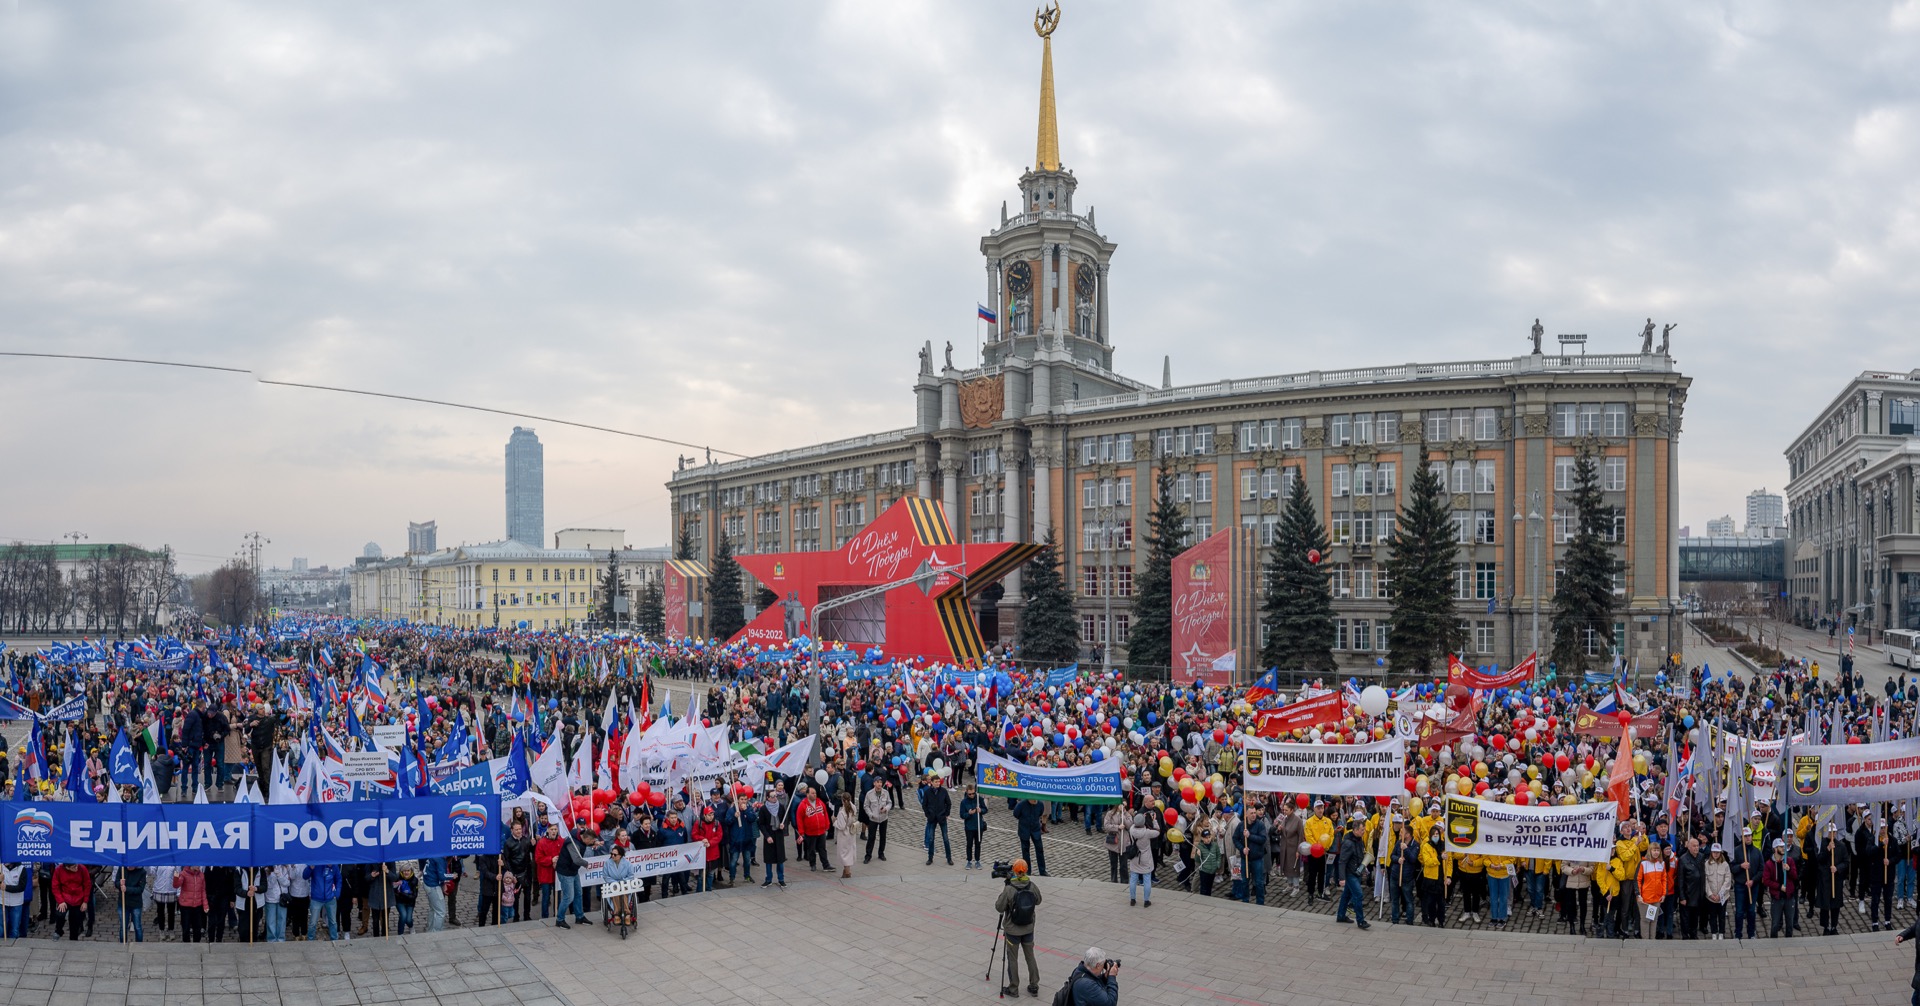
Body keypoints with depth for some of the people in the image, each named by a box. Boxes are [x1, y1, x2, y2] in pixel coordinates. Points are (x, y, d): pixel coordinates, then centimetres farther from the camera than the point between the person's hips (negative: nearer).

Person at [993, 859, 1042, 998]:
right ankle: (1034, 986, 23)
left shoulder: (1009, 889, -22)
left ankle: (1013, 988, 18)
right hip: (1028, 928, 3)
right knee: (1030, 956, 16)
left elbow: (999, 907, -14)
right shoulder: (1032, 887, -10)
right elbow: (1038, 901, 9)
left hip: (1013, 930, -3)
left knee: (1012, 958, 10)